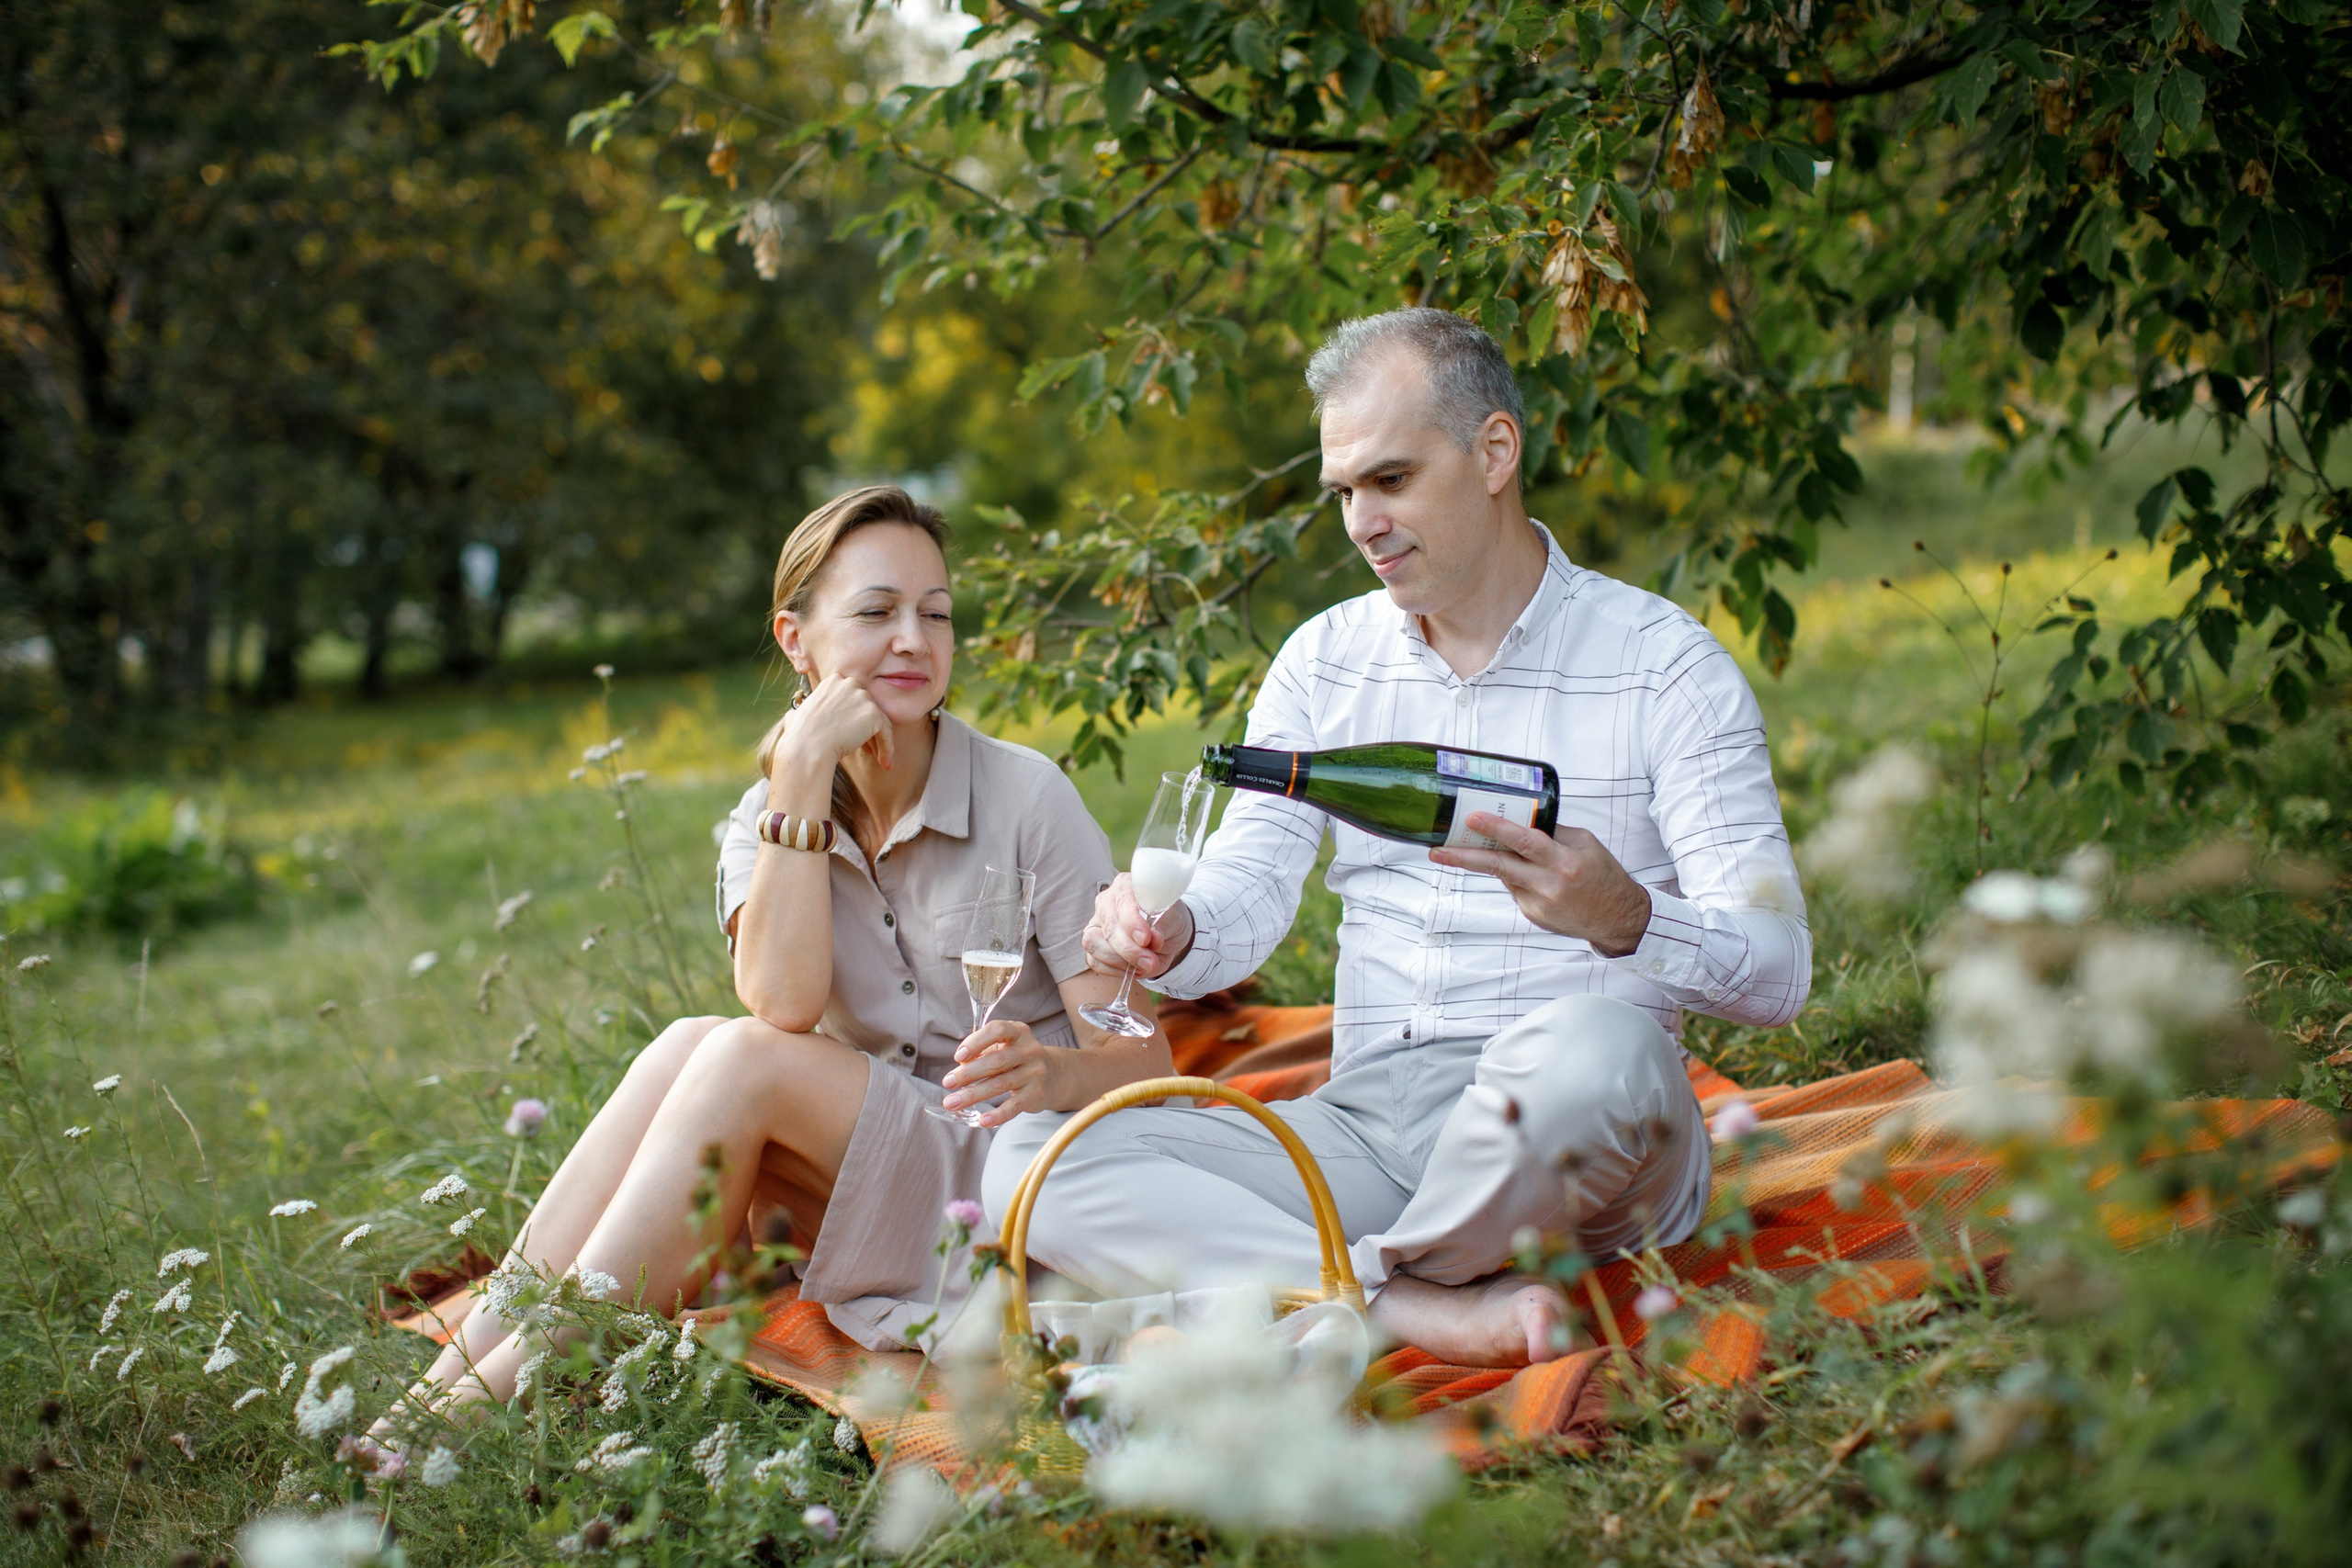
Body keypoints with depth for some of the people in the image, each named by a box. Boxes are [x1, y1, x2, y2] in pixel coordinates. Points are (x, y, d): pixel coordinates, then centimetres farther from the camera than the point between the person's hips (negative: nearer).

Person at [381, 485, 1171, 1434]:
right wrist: (802, 774, -20)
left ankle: (507, 1388, -25)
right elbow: (784, 1003, -17)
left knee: (746, 1062, -25)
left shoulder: (1026, 796, -8)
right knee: (690, 1043, -22)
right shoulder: (770, 817, 4)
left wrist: (1054, 1072, -37)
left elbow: (1146, 1058, -13)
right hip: (869, 1169, 4)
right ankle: (451, 1375, -25)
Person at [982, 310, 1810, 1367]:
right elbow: (1243, 895, 7)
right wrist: (1170, 934, -18)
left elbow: (1779, 971, -7)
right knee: (1025, 1161, -17)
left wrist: (1623, 917, -29)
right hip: (1365, 1118, 4)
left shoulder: (1664, 664, 0)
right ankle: (1438, 1316, -28)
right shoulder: (1323, 662, 15)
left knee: (1592, 1047, -40)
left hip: (1580, 1139, -3)